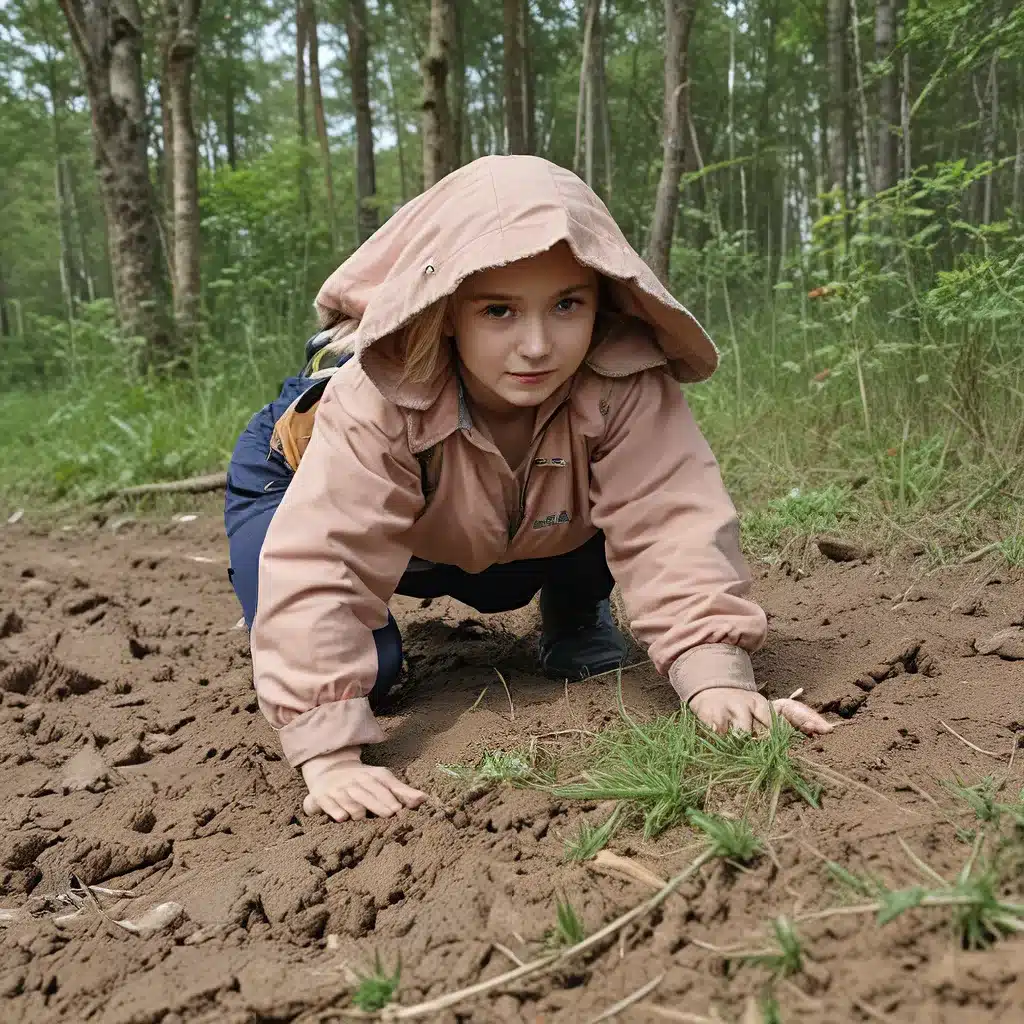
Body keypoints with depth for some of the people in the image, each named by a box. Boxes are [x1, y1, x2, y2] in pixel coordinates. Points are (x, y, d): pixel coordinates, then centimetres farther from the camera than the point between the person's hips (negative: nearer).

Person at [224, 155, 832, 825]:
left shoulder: (627, 386, -35)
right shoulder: (377, 399, -40)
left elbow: (673, 524, -40)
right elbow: (319, 560, -44)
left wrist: (717, 676, -55)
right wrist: (330, 754, -51)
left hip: (523, 546, 2)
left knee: (632, 501, -24)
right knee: (366, 671, -26)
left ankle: (575, 617, 7)